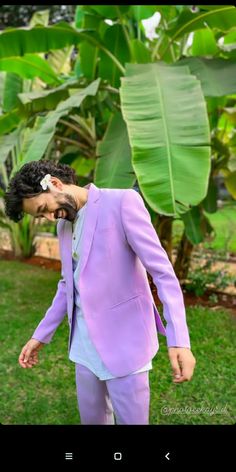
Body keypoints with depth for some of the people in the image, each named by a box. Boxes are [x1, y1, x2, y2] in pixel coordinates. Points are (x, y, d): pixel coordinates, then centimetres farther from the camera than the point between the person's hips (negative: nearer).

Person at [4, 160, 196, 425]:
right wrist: (41, 335, 17)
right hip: (85, 340, 7)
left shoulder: (123, 202, -15)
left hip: (124, 340, -7)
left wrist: (179, 340, -26)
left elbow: (162, 271, -18)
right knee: (92, 417, 18)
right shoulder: (65, 225, 9)